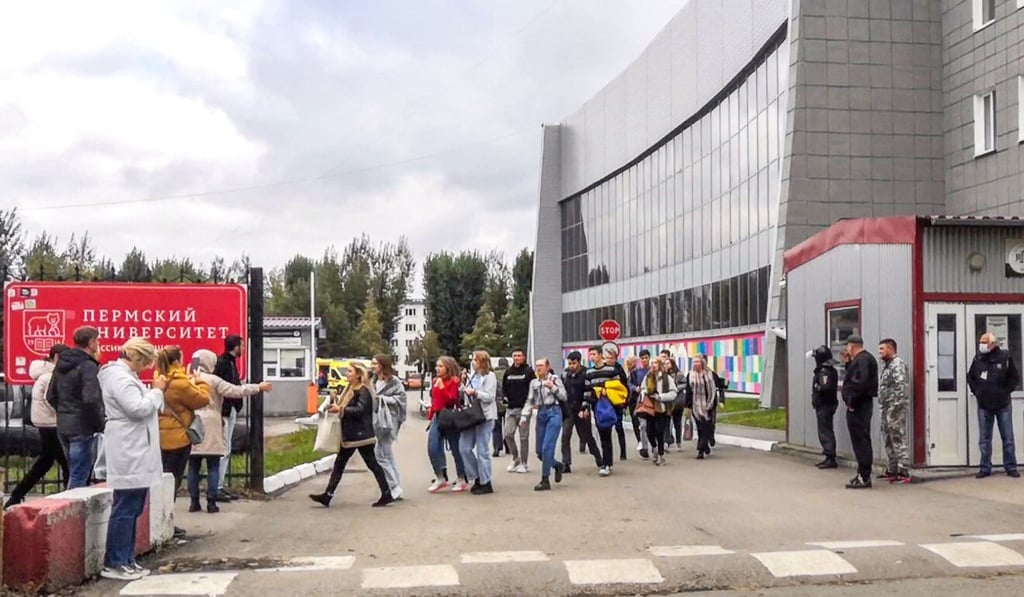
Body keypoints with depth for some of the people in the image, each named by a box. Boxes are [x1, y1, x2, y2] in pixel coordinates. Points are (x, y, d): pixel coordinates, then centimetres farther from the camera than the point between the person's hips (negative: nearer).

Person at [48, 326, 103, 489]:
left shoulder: (61, 365, 12)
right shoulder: (88, 367, -16)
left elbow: (51, 397, 17)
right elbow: (91, 400, -25)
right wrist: (100, 424, -12)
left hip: (63, 426, 9)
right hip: (82, 428, -9)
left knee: (75, 473, 19)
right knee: (79, 476, -2)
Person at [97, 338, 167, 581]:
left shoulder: (126, 375, 18)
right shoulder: (119, 377, -16)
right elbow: (139, 409, -23)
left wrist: (156, 391, 10)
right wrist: (157, 390, -12)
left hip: (136, 452, 11)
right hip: (128, 454, -11)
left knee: (132, 509, 13)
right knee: (125, 509, -7)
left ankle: (127, 560, 19)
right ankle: (113, 564, -1)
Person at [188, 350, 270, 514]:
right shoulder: (213, 380, -7)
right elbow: (236, 391, -11)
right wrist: (258, 387, -4)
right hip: (210, 427, -4)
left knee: (193, 466, 9)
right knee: (213, 467, 3)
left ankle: (194, 502, 9)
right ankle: (211, 502, 1)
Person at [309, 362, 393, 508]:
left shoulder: (363, 391, -14)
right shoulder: (351, 389, 15)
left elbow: (359, 410, -26)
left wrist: (340, 409, -27)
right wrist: (337, 407, 4)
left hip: (361, 435, -10)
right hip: (350, 435, 10)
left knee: (372, 464, -3)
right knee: (339, 464, 8)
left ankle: (386, 495, 5)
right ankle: (327, 495, 11)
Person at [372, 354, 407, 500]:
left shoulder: (393, 381, -8)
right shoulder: (375, 381, 16)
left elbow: (401, 398, -14)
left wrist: (382, 398, -14)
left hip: (386, 422, -9)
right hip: (376, 421, 9)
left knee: (380, 455, -10)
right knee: (387, 456, 11)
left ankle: (394, 488, -3)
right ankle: (395, 489, 18)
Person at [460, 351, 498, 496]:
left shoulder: (489, 376, -5)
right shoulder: (473, 375, 16)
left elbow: (490, 397, -13)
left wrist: (474, 392, -19)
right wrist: (465, 391, 6)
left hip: (485, 416, -7)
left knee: (482, 450, -3)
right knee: (464, 447, 3)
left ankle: (485, 483, 7)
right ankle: (477, 477, 18)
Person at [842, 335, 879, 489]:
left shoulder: (862, 359, -15)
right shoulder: (864, 358, 18)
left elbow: (861, 383, -26)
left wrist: (851, 401, -20)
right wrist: (848, 363, 13)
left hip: (858, 406, -11)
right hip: (862, 404, 11)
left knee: (860, 440, -9)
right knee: (861, 440, 15)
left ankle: (864, 477, -8)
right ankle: (863, 474, 22)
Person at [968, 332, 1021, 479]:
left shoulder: (1005, 357, -7)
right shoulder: (978, 359, 0)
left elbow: (1015, 378, 0)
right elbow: (970, 377, 14)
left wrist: (1005, 392, -6)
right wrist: (977, 392, 4)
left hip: (1003, 405, -2)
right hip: (984, 406, 2)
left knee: (1008, 438, 4)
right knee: (984, 439, 5)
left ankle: (1011, 467, 11)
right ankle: (985, 468, 11)